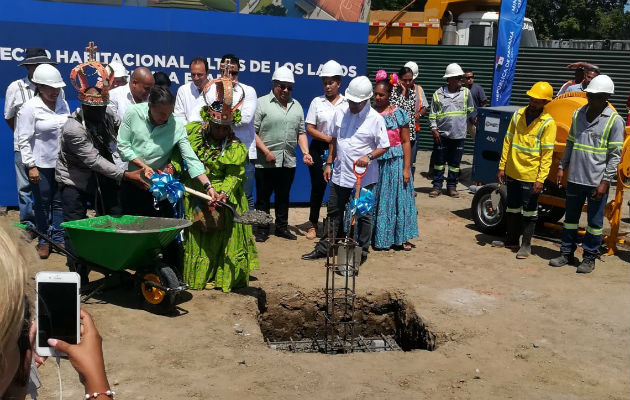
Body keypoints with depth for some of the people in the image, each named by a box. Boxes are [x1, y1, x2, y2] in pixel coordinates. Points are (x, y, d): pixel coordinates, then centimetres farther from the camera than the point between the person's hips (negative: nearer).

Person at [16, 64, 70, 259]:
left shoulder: (62, 104, 4)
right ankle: (44, 240, 22)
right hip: (41, 164, -4)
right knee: (42, 204, 8)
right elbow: (24, 140, -11)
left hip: (62, 162, 4)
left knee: (59, 202, 10)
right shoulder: (30, 108, -10)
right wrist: (31, 166, -14)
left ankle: (58, 238, 21)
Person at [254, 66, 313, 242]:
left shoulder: (296, 106, 14)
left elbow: (301, 133, 15)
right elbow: (252, 131, -9)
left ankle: (282, 227, 26)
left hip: (289, 162, 5)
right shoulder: (261, 103, -4)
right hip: (266, 162, -5)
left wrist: (305, 152, 1)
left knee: (283, 197, 14)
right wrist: (266, 151, -15)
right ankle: (262, 230, 15)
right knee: (263, 197, 4)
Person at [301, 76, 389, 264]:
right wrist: (329, 163, 14)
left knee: (363, 215, 6)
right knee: (334, 213, 16)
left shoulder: (376, 119, -11)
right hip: (339, 175, 5)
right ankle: (325, 248, 28)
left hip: (363, 177, -5)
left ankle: (361, 252, 20)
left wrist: (369, 156, -24)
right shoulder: (341, 114, 5)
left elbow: (384, 147, -7)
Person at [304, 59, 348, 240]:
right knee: (318, 187, 5)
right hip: (319, 150, 0)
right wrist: (328, 139, -12)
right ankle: (313, 225, 18)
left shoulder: (347, 104, 4)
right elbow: (309, 128, -1)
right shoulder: (317, 102, 3)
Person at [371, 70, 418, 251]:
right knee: (375, 200, 7)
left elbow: (406, 142, -2)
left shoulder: (399, 114, -2)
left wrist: (406, 168, -6)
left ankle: (401, 237, 18)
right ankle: (376, 237, 20)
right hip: (374, 163, 1)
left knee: (397, 198, 6)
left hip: (395, 163, -1)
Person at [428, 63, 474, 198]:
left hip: (459, 135, 1)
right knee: (439, 162, 5)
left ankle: (451, 187, 18)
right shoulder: (438, 94, 0)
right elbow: (433, 114, 2)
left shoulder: (466, 93, 4)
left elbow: (470, 110, 17)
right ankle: (437, 186, 14)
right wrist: (434, 129, -6)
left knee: (455, 163, 7)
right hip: (442, 135, -1)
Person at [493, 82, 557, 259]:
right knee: (512, 207, 16)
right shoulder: (518, 115, 4)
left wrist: (541, 179, -15)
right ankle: (511, 239, 31)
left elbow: (547, 154, -10)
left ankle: (526, 244, 16)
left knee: (529, 211, 4)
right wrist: (502, 167, 6)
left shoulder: (548, 123, -9)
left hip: (531, 176, -5)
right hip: (512, 172, 5)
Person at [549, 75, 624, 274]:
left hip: (597, 181, -5)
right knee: (570, 217, 14)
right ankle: (567, 253, 26)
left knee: (594, 221, 6)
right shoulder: (578, 114, 8)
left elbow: (615, 154, -8)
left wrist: (605, 181, -13)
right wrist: (562, 167, 10)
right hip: (575, 178, 5)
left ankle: (589, 258, 17)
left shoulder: (614, 120, -7)